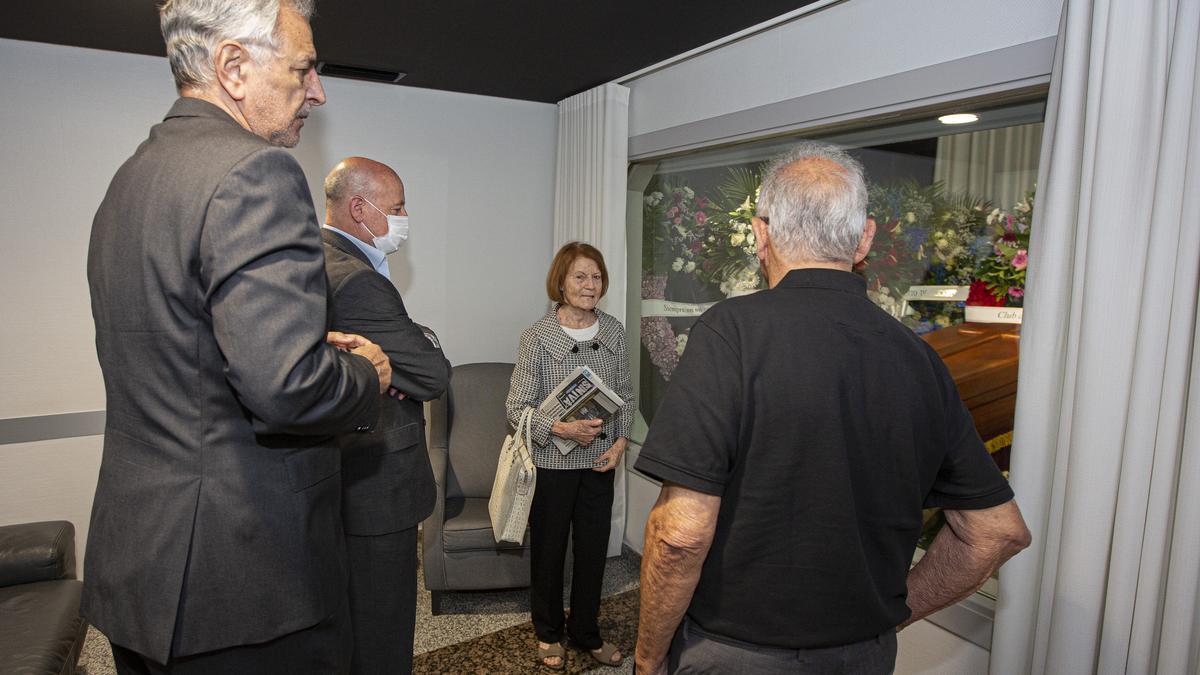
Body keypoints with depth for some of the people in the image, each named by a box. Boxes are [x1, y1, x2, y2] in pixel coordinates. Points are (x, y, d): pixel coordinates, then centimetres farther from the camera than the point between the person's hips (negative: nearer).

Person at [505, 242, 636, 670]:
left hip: (600, 460, 4)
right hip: (552, 462, -3)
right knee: (549, 549, 13)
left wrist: (621, 441, -4)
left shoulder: (613, 331, 2)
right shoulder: (538, 336, -12)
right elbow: (517, 406, -12)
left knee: (594, 548, 15)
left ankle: (586, 632, 37)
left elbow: (626, 395, 9)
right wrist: (560, 428, -25)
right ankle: (549, 633, 37)